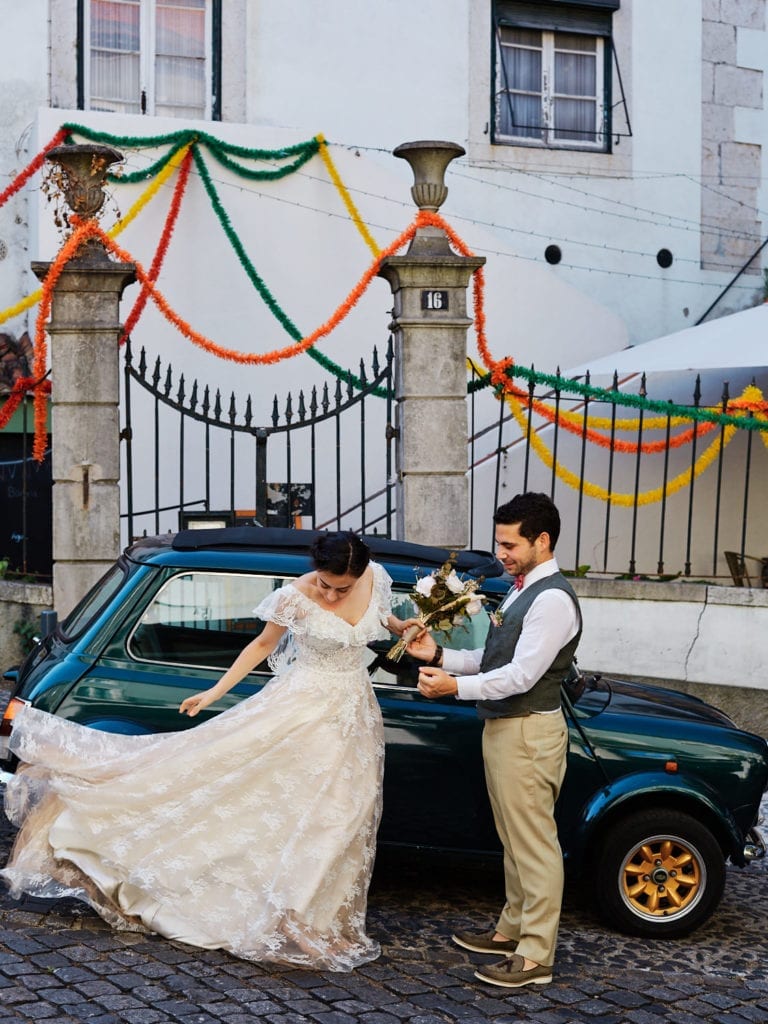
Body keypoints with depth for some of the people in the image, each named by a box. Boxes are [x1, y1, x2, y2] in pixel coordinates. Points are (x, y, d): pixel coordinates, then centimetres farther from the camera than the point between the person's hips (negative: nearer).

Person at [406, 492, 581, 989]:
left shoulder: (553, 599, -17)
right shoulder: (523, 590, 14)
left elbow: (521, 674, -23)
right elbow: (494, 660, 14)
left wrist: (456, 686, -25)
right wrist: (440, 656, 2)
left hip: (528, 733, -10)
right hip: (503, 727, 10)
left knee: (534, 843, -4)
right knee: (514, 839, 20)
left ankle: (535, 957, 2)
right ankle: (512, 929, 32)